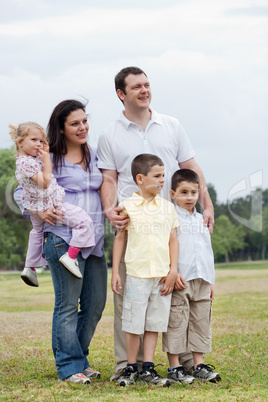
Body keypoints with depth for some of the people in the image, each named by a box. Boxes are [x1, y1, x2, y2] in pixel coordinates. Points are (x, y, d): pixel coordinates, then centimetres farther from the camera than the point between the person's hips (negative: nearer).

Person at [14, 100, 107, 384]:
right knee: (68, 304, -3)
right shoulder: (50, 159, -2)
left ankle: (79, 358, 23)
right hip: (63, 240, -6)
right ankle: (70, 366, 6)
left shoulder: (94, 156, 15)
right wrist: (39, 211, -15)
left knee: (96, 303, 8)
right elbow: (21, 192, 1)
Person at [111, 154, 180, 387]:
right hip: (136, 274, -3)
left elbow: (173, 240, 9)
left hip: (162, 275, 3)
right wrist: (115, 271, 1)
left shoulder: (167, 207, 8)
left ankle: (148, 368, 12)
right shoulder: (127, 207, 1)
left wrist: (173, 271, 1)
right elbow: (119, 239, 5)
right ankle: (131, 368, 14)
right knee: (133, 323, 1)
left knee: (155, 323, 5)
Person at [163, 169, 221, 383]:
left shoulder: (201, 219, 17)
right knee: (176, 323, -4)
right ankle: (174, 367, 2)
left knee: (201, 322, 8)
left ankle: (199, 365, 15)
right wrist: (173, 273, -18)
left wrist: (211, 281, 20)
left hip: (201, 281, 6)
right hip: (179, 281, -6)